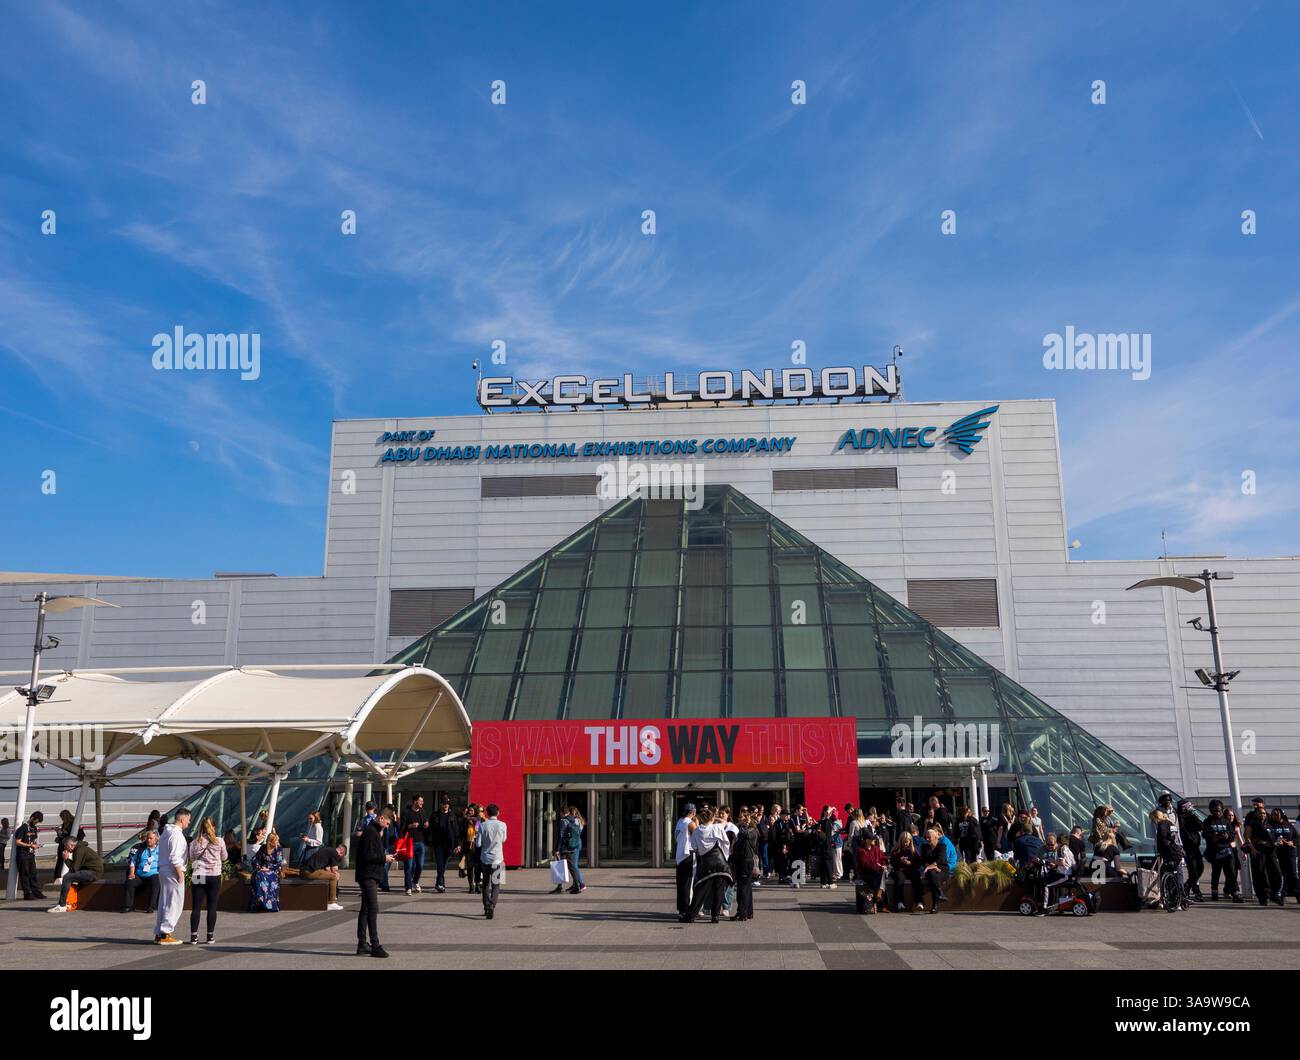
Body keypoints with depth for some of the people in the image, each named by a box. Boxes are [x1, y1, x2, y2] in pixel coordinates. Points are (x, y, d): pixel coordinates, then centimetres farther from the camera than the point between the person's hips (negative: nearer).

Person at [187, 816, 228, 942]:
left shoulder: (194, 842, -2)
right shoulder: (219, 841, -5)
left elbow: (191, 859, 10)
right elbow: (224, 857, 8)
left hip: (198, 876, 1)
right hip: (214, 876, -1)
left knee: (196, 907, 5)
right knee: (212, 907, 5)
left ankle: (193, 936, 5)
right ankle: (210, 936, 8)